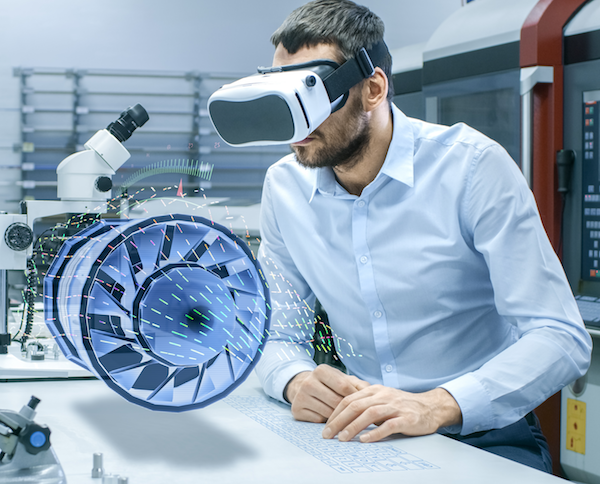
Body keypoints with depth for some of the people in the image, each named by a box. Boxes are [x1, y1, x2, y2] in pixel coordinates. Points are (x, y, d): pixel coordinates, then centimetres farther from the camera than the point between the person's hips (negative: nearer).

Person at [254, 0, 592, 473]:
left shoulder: (471, 164, -12)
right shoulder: (284, 186, 3)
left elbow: (560, 337, -17)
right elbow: (280, 337, 9)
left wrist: (437, 406, -33)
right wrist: (296, 381, -16)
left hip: (486, 436, -3)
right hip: (361, 434, 4)